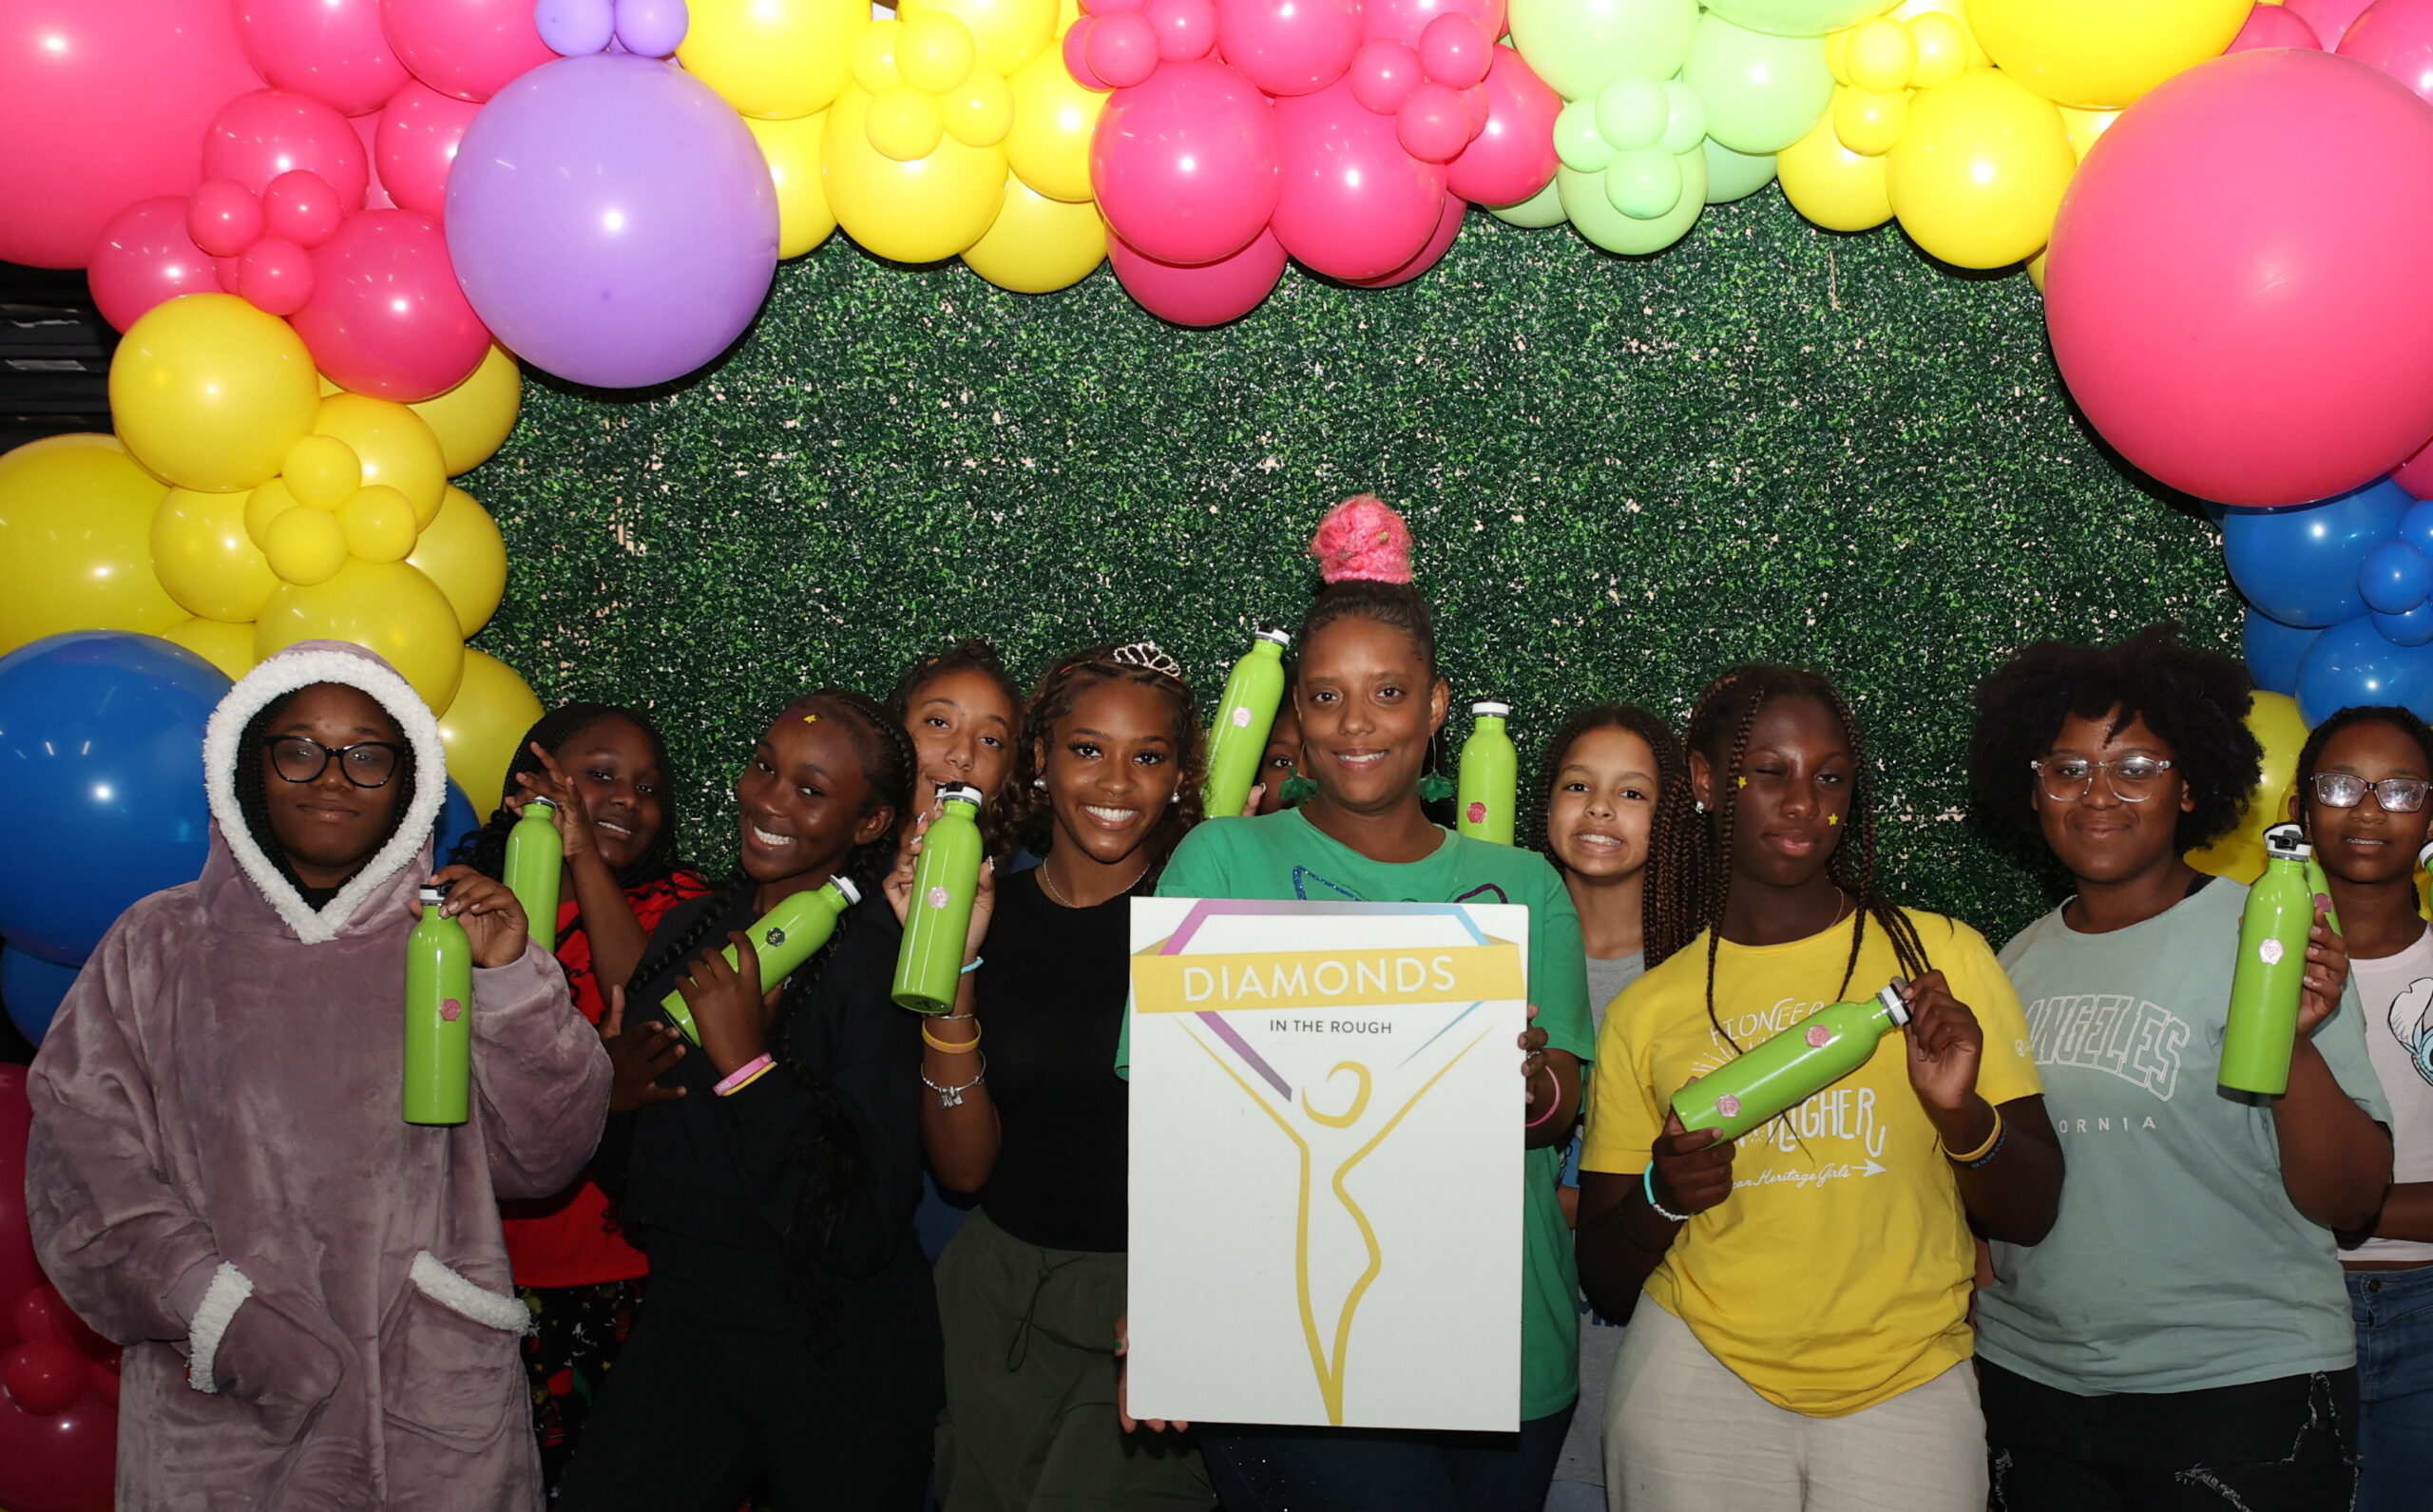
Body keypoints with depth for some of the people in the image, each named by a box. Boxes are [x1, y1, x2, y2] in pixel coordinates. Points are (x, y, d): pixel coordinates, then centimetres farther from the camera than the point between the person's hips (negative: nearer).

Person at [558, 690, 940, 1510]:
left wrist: (747, 1064, -25)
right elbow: (628, 1162, 11)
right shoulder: (690, 931, 3)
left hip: (838, 1359, -5)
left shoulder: (882, 961, -16)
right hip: (682, 1327, 5)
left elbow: (865, 1229, -23)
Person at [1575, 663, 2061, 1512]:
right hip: (1701, 1379, 0)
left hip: (1905, 1387, 0)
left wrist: (1962, 1114, -17)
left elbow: (2031, 1215, 2)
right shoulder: (1647, 1011, 4)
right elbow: (1605, 1280, 6)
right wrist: (1661, 1197, -14)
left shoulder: (1939, 957, 2)